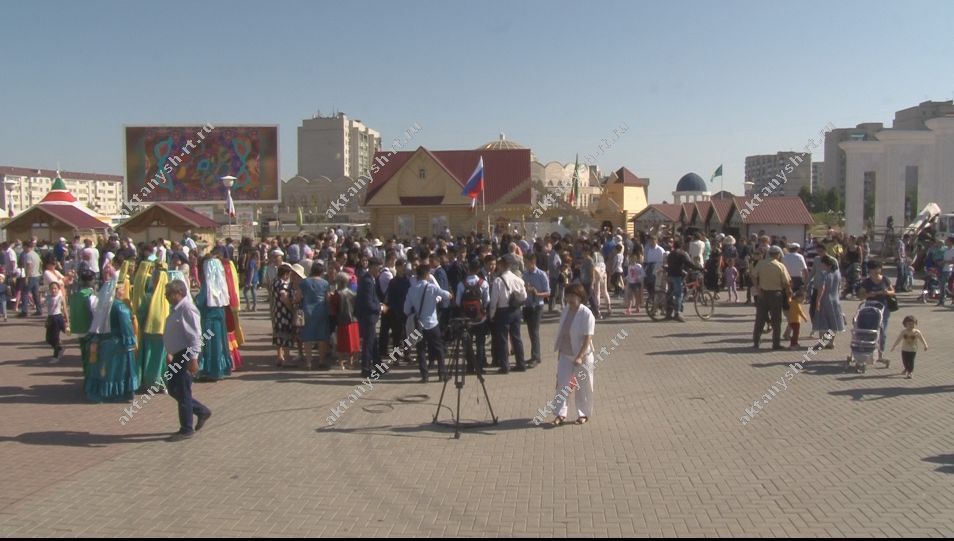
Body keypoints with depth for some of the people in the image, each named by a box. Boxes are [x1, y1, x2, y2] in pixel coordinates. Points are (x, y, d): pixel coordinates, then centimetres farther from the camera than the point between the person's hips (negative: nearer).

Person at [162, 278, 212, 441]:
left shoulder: (188, 309, -18)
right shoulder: (176, 309, 12)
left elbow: (195, 336, -22)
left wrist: (193, 358, -25)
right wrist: (170, 353, 22)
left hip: (187, 356, -10)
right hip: (177, 356, 10)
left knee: (182, 392, -1)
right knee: (173, 389, 15)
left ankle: (186, 429, 11)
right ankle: (202, 411, 27)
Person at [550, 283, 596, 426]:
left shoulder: (586, 314, -17)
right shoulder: (565, 310, 3)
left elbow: (588, 338, -20)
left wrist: (579, 357, -27)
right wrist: (559, 351, 14)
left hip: (582, 356, -5)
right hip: (565, 355, 5)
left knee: (583, 386, 7)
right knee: (562, 383, 1)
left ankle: (584, 413, 22)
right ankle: (561, 413, 8)